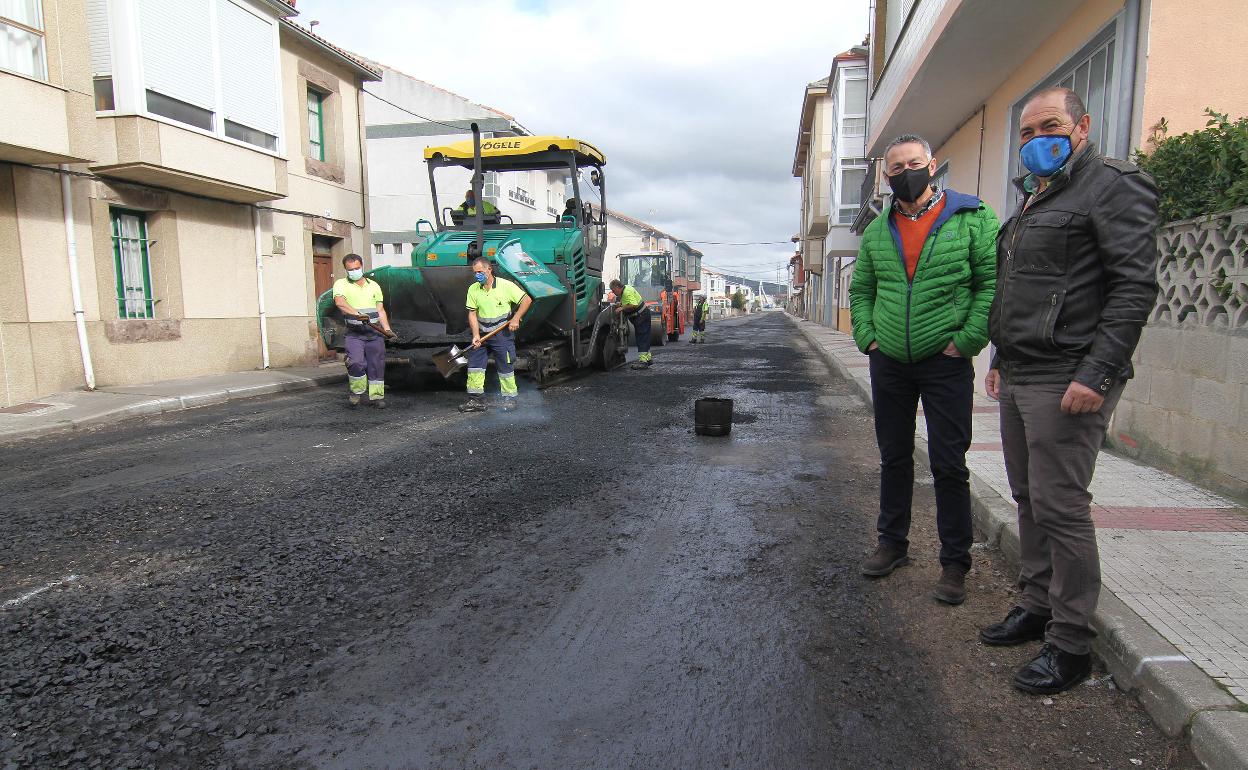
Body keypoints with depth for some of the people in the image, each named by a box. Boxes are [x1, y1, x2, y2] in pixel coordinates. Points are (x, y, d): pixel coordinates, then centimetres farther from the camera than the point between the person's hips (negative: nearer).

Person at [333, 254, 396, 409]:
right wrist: (357, 315, -34)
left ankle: (376, 396, 13)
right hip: (354, 333, -3)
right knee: (356, 362, -18)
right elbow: (340, 302, -18)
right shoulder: (341, 284, 3)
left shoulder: (373, 285, 16)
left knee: (377, 365, 3)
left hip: (375, 332, 3)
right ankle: (356, 392, 3)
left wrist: (387, 329, 1)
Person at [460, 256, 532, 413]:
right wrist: (476, 335, -10)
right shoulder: (473, 289, 2)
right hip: (482, 333, 4)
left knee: (505, 366, 1)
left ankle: (510, 398, 14)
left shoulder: (505, 285, -9)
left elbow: (527, 300, -5)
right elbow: (472, 314, 1)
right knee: (474, 364, 1)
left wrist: (516, 318, -13)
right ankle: (476, 400, 9)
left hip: (502, 333, -4)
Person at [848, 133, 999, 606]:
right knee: (894, 457, 14)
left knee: (949, 465, 1)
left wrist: (966, 341, -14)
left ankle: (955, 563, 14)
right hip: (889, 364, 4)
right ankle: (893, 544, 29)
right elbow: (861, 290, 17)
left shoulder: (972, 218, -3)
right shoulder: (878, 230, 10)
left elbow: (994, 283, -8)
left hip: (945, 363, -4)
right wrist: (867, 337, 4)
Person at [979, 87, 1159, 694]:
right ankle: (1037, 605, 28)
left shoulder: (1111, 185, -6)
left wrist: (1097, 373, -21)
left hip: (1067, 381, -9)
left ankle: (1071, 641, 8)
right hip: (1019, 378, 9)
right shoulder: (1035, 198, 22)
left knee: (1060, 506, -5)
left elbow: (1136, 286, -14)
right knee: (1028, 499, 14)